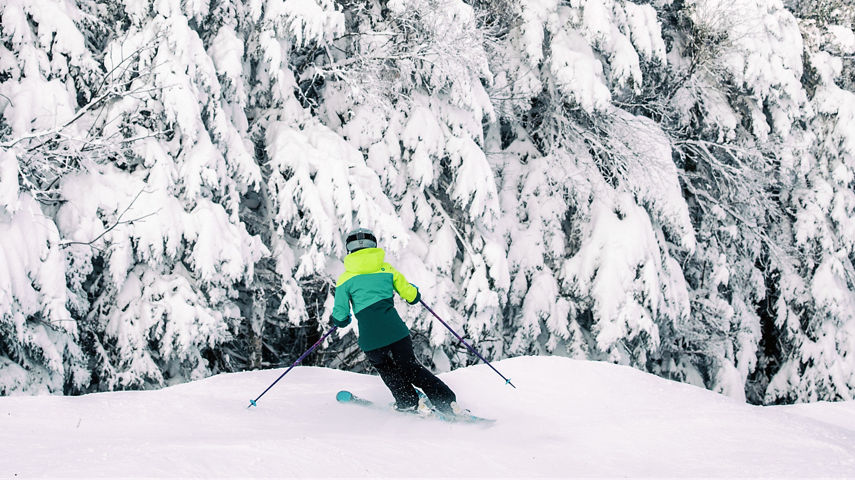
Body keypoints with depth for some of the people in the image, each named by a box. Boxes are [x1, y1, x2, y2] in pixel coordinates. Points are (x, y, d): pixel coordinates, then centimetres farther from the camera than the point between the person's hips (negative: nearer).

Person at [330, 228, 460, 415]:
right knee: (410, 367, 16)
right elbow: (412, 296, 14)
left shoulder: (345, 279, 7)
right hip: (395, 328, 2)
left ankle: (411, 403, 10)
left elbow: (340, 318, 3)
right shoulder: (387, 269, 12)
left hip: (370, 337, -2)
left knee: (387, 370, 24)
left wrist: (340, 320, 27)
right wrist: (413, 290, 38)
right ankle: (448, 403, 5)